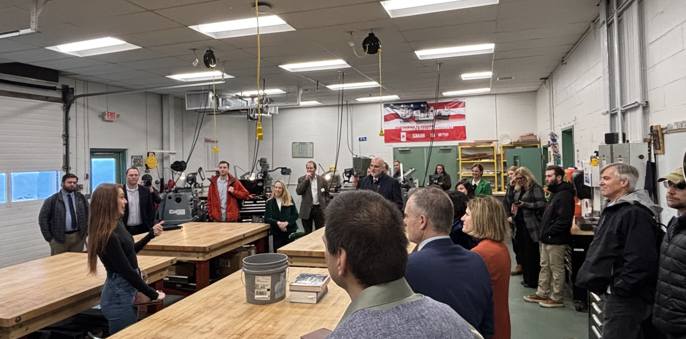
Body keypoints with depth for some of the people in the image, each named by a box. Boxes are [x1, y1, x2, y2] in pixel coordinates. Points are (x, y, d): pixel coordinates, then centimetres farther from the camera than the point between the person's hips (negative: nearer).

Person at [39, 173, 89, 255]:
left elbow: (88, 213, 15)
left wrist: (86, 229, 6)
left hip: (79, 236, 3)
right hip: (59, 238, -3)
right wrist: (49, 237, -4)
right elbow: (43, 218, -1)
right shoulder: (52, 200, -2)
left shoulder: (81, 198, 8)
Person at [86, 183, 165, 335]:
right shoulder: (107, 236, -25)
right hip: (119, 294, -9)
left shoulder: (118, 223, 3)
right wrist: (153, 294, -15)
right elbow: (127, 271, -22)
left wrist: (151, 234, 8)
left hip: (127, 290, 9)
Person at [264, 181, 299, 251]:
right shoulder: (270, 202, 5)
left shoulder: (289, 200, 5)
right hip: (277, 233, 1)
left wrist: (286, 223, -15)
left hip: (290, 231, 0)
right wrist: (278, 223, -18)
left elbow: (295, 215, 2)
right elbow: (267, 218, -1)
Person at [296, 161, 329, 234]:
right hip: (307, 209, 0)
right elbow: (298, 192, -11)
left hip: (319, 208, 0)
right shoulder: (301, 179, 3)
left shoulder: (322, 180, 4)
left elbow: (326, 194, 10)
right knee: (307, 233, 7)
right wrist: (306, 179, -14)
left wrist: (325, 206, 1)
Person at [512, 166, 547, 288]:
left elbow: (541, 204, -16)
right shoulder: (518, 189, 16)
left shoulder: (535, 188, -8)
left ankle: (532, 280, 7)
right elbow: (510, 200, 24)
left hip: (531, 224, -7)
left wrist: (525, 204, -19)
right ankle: (527, 277, 19)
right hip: (520, 223, 8)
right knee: (522, 251, 9)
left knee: (531, 253, -2)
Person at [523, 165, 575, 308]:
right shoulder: (555, 193, 16)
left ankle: (557, 298, 12)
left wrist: (548, 232, -18)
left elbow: (564, 220, -25)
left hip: (556, 240, -10)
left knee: (557, 269, 1)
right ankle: (542, 294, 26)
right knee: (545, 267, 16)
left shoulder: (564, 195, -17)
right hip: (547, 238, 10)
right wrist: (544, 231, 11)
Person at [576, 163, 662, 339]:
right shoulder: (612, 210, 14)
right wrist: (608, 286, 18)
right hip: (616, 294, 10)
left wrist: (619, 289, -20)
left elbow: (640, 261, -27)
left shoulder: (635, 213, -19)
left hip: (626, 298, -10)